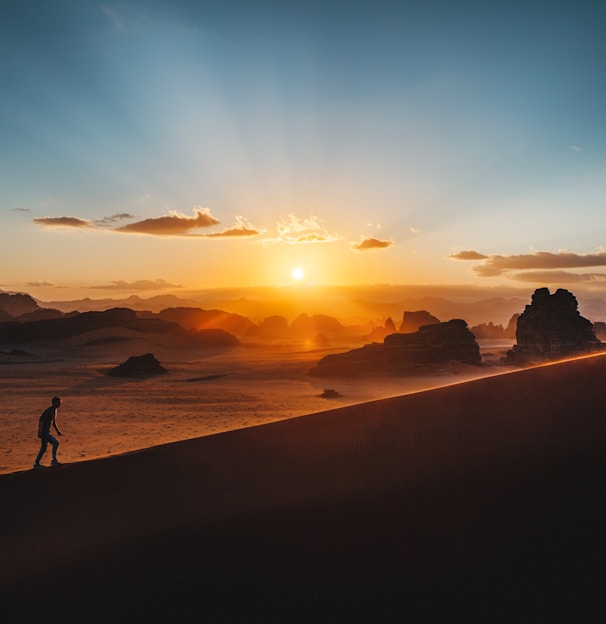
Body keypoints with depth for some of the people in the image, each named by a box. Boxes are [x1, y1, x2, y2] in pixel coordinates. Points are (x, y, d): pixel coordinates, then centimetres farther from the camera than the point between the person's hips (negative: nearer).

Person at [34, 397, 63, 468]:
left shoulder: (54, 410, 10)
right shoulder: (48, 411, -20)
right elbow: (41, 421, -24)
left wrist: (57, 431, 19)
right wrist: (40, 433, -29)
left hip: (47, 431, 10)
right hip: (44, 432, -10)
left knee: (43, 448, 15)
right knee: (56, 443, -13)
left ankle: (36, 463, 24)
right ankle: (54, 460, -5)